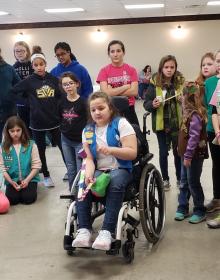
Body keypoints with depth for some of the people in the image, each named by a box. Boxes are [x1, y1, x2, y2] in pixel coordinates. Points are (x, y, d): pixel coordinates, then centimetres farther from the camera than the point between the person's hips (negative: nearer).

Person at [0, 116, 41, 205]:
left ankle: (28, 187, 11)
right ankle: (14, 187, 13)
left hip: (29, 179, -1)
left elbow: (36, 165, -5)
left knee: (28, 198, -22)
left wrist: (27, 180, -16)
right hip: (12, 180, 1)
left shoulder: (31, 145, -5)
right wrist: (11, 182, -15)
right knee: (11, 200, -20)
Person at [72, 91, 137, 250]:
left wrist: (111, 150, -26)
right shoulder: (87, 131, 11)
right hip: (99, 170, 4)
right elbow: (89, 158, 3)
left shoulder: (121, 124, -1)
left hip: (120, 169, -3)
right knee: (83, 184, -27)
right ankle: (84, 229, -25)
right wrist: (89, 174, -19)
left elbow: (132, 153, -9)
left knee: (115, 183, -36)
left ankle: (107, 231, -37)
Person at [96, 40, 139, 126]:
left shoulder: (131, 70, 2)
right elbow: (105, 93, -13)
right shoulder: (104, 71, -1)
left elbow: (134, 92, -8)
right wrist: (126, 86, -10)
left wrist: (113, 92, -13)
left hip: (128, 110, 1)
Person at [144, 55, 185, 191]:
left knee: (178, 152, 10)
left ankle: (180, 179, 27)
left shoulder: (181, 82, -2)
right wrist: (153, 104, -23)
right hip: (161, 124, -1)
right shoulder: (155, 84, -6)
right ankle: (165, 179, 25)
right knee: (163, 152, 10)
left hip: (177, 123, 1)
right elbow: (146, 103, -3)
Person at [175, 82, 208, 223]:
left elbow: (194, 137, -25)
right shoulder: (190, 112, 8)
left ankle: (200, 211, 17)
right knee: (184, 182, 15)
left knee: (193, 183, 3)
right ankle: (183, 208, 26)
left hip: (194, 155, -9)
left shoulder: (195, 115, -22)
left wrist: (188, 156, -22)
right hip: (187, 154, 9)